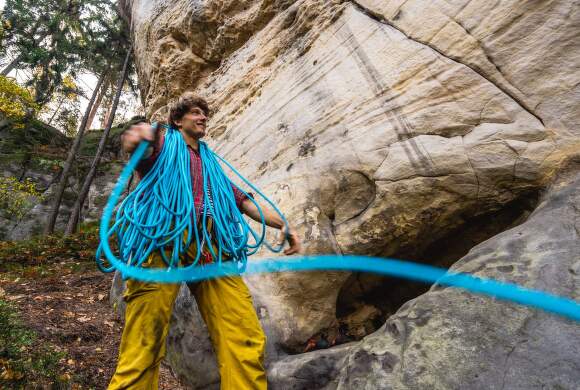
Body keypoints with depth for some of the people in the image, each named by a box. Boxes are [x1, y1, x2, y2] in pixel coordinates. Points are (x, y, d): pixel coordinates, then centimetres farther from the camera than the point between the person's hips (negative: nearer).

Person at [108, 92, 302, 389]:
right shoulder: (165, 145, 21)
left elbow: (243, 200, 28)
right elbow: (144, 148, -3)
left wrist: (282, 224, 13)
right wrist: (139, 134, -29)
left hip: (211, 247, 4)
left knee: (247, 341, -10)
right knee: (144, 345, -10)